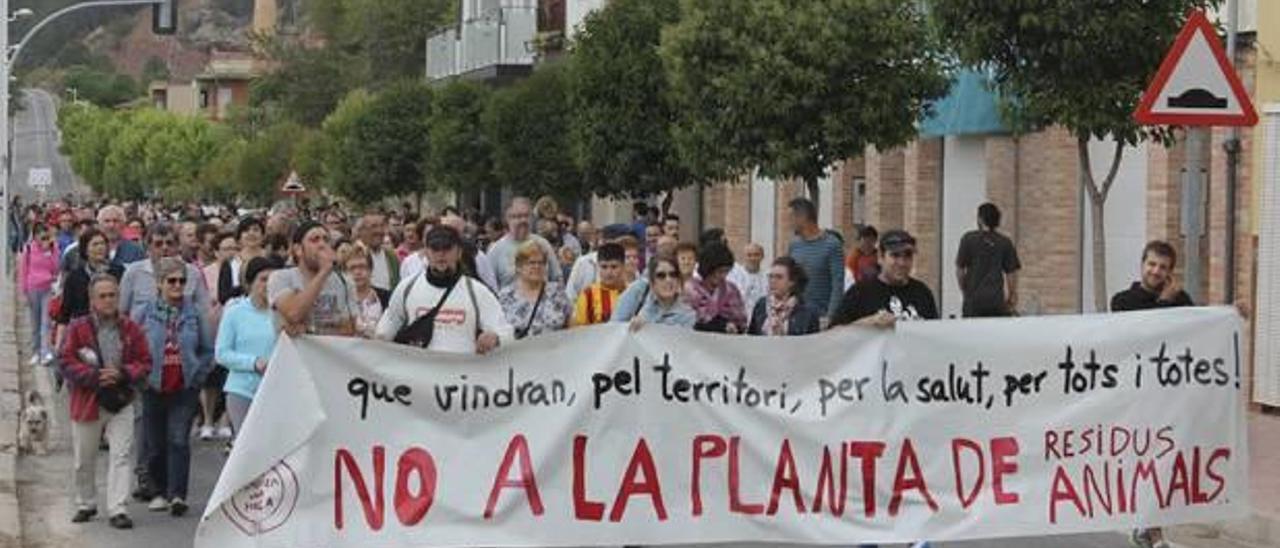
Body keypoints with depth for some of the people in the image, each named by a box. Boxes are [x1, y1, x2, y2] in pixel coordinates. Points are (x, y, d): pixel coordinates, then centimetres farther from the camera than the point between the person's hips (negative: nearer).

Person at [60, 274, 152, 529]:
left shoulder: (130, 329, 1)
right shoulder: (78, 328, -4)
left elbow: (145, 362, 2)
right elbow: (66, 363, -7)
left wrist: (123, 374, -15)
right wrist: (93, 376, -19)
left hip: (121, 402, 0)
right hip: (87, 402, 0)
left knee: (120, 456, -7)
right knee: (84, 459, 12)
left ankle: (118, 509, -6)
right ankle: (86, 505, 31)